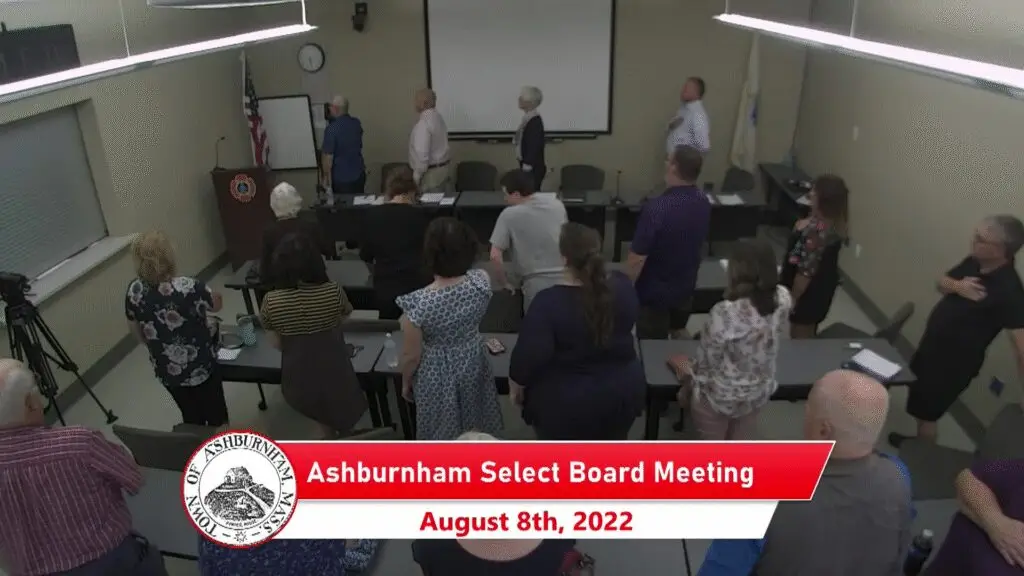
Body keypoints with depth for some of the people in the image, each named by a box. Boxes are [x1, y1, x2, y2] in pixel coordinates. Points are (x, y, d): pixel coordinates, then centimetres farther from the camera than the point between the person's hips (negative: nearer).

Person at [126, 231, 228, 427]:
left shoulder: (134, 291, -12)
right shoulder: (188, 287, -29)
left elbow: (135, 330, 4)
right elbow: (217, 304, -8)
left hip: (166, 371, 5)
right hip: (199, 366, -5)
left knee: (191, 418, 24)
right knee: (215, 415, 17)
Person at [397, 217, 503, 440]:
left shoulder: (417, 304, -32)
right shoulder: (481, 281, -22)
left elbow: (411, 356, -17)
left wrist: (405, 382, 2)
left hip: (438, 376, -4)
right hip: (474, 365, 4)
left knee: (444, 436, 21)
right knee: (475, 428, 28)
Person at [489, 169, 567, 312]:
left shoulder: (509, 215, -9)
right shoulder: (557, 204, 5)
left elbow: (495, 256, -13)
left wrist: (505, 282, 2)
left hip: (536, 285, -4)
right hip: (564, 280, 4)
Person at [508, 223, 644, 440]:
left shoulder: (549, 302, -26)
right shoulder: (623, 286, -10)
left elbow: (528, 356, -27)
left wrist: (516, 386, -9)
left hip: (565, 402, -4)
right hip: (623, 391, 5)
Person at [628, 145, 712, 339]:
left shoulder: (656, 208, -31)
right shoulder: (704, 202, -7)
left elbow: (637, 258, -26)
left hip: (655, 292, -7)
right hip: (686, 286, 7)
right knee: (680, 332, 28)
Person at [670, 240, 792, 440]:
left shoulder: (725, 313, -35)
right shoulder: (783, 301, -18)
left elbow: (707, 360, -19)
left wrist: (689, 384, -3)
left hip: (719, 395, -5)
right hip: (759, 393, 5)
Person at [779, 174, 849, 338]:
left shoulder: (817, 231, -34)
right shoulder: (837, 222, -4)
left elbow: (806, 271, -27)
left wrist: (793, 298, -17)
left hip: (811, 291, -9)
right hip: (824, 285, 9)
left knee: (801, 338, 10)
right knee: (809, 334, 27)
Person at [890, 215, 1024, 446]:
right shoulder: (974, 262, -6)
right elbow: (942, 283, 6)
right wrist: (956, 285, -16)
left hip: (956, 362, -8)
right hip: (932, 345, 9)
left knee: (926, 412, 6)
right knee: (917, 395, 26)